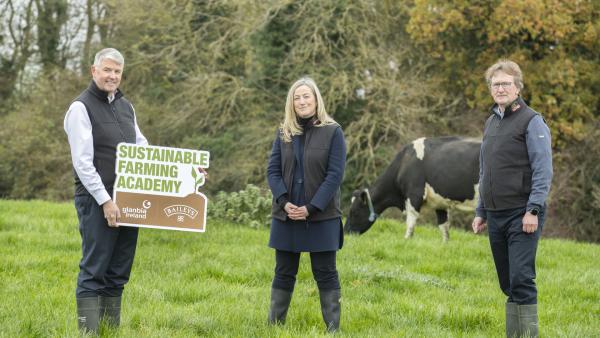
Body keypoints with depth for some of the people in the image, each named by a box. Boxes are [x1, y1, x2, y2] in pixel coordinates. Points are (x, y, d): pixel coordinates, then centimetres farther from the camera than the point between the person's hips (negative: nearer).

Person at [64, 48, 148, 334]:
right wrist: (105, 200, -17)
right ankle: (89, 331, -5)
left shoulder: (126, 107, 17)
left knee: (119, 270, 9)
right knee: (94, 270, -7)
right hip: (97, 201, -7)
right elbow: (82, 162, -13)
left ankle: (112, 329, 14)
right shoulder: (81, 108, -6)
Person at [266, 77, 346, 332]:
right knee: (284, 273, 9)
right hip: (286, 216, 3)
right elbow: (273, 170, 4)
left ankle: (333, 327, 5)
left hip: (322, 216, -3)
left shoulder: (332, 132, -3)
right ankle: (274, 325, 15)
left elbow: (335, 174, -8)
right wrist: (284, 203, -12)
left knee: (325, 273, 1)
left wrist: (312, 208, -16)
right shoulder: (284, 132, 8)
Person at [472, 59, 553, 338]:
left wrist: (533, 210, -20)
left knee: (521, 279, -13)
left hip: (521, 215, -7)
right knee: (507, 283, 10)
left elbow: (543, 171, -12)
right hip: (495, 216, 7)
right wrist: (481, 212, 19)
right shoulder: (491, 122, 17)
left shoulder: (532, 122, -6)